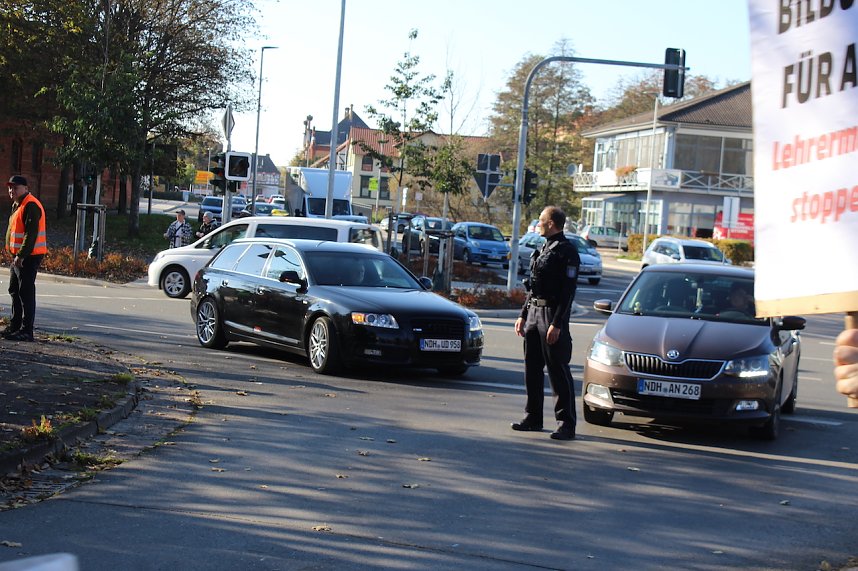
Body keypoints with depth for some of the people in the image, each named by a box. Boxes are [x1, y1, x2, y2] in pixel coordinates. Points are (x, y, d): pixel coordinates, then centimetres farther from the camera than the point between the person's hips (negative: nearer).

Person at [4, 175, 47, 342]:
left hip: (29, 256, -11)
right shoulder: (18, 205, 17)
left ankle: (26, 331, -7)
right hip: (18, 256, 11)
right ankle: (15, 326, 26)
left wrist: (21, 256, -24)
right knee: (14, 291, 16)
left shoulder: (31, 206, -16)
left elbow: (31, 234, -23)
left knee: (26, 292, -9)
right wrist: (16, 255, 18)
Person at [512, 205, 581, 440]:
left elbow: (568, 291, -16)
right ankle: (533, 417, 20)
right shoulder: (543, 249, 17)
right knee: (532, 368, 11)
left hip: (553, 315, -9)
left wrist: (557, 324, -21)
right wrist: (523, 315, 18)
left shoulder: (567, 251, -11)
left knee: (558, 371, -6)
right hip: (534, 312, 9)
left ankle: (566, 423, -2)